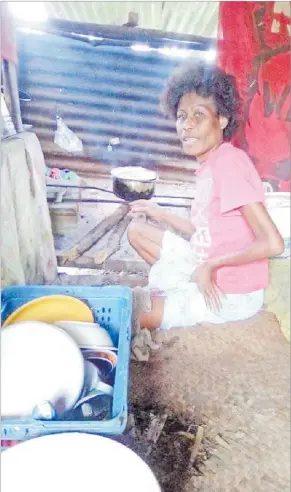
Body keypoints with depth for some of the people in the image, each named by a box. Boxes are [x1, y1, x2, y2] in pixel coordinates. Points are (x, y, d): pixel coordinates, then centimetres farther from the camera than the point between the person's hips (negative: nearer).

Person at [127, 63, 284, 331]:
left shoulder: (229, 162, -23)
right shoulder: (210, 164, 4)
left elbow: (273, 244, -28)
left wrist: (212, 265, -18)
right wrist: (162, 215, 12)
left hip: (232, 295, -8)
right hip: (209, 270, 9)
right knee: (137, 230, 12)